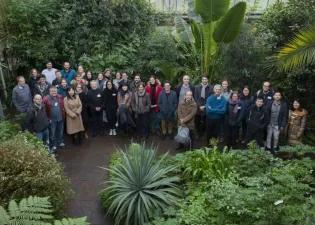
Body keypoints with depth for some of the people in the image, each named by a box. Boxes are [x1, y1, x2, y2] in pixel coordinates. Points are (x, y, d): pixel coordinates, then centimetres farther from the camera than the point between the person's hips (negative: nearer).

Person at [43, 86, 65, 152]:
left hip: (60, 118, 4)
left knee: (60, 131, 20)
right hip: (52, 119, -4)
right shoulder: (46, 99, -14)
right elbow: (43, 109, -14)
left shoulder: (60, 97, 0)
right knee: (52, 133, 7)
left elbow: (63, 106, 6)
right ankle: (53, 146, 19)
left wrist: (63, 115, 1)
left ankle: (60, 142, 38)